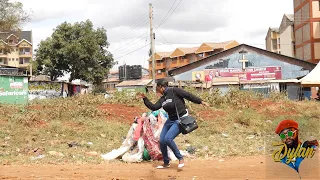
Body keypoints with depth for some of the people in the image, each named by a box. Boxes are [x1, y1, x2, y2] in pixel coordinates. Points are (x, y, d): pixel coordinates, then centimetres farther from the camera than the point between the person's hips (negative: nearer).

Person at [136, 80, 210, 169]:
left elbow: (188, 95, -12)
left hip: (181, 120, -8)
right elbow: (154, 107, 7)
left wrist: (201, 101, -12)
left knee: (168, 138, -21)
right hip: (170, 120, 8)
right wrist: (145, 99, 5)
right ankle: (166, 163, 20)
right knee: (162, 141, 2)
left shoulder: (174, 91, -13)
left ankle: (180, 158, -5)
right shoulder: (162, 99, 9)